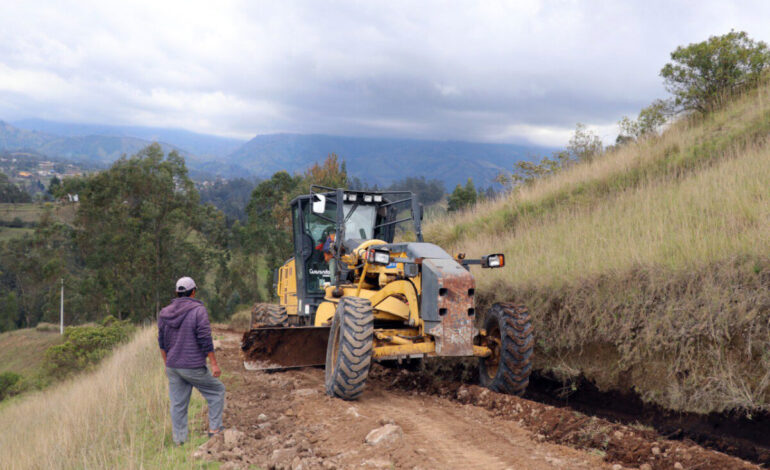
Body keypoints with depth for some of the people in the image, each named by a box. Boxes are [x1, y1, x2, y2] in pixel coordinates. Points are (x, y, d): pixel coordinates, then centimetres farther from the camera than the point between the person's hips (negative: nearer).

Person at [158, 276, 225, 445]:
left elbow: (162, 343, 13)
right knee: (217, 390, 13)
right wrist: (214, 364, -11)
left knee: (178, 404, 10)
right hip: (194, 367, -5)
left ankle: (179, 441, 12)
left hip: (173, 367, 6)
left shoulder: (165, 313, 7)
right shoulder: (198, 311, -10)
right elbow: (205, 340, -15)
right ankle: (214, 428, 11)